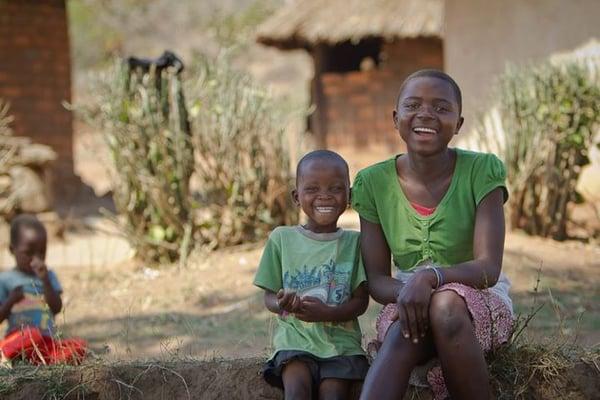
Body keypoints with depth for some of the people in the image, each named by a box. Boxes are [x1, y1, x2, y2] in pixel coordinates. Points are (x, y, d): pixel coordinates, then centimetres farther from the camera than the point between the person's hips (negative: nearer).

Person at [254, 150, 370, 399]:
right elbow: (269, 297, 9)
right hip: (295, 336, 0)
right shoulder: (281, 238, 6)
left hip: (340, 338, 0)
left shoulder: (354, 242, 5)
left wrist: (326, 313, -18)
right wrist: (281, 304, -17)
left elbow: (361, 301, 1)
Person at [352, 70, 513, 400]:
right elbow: (376, 278, -1)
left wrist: (430, 277, -37)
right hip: (405, 300, 1)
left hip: (478, 301, -1)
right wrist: (404, 293, -26)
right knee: (402, 333, -35)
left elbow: (488, 268, -17)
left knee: (447, 304, -37)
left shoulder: (481, 171, -9)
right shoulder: (374, 183, -1)